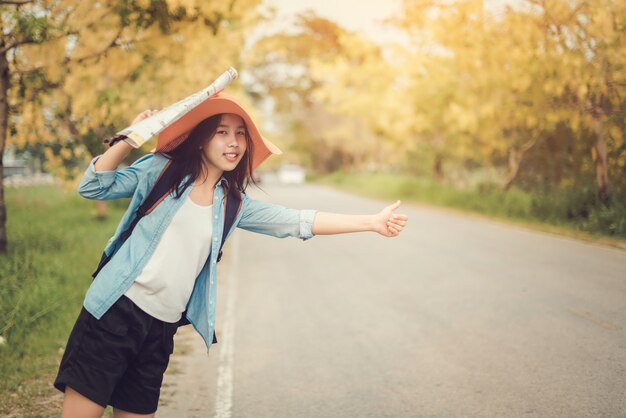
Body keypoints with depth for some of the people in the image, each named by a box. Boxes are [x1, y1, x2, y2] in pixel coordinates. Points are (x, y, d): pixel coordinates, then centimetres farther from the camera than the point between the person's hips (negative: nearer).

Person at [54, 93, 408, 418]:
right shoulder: (162, 170, 1)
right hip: (116, 310, -4)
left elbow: (298, 222, 9)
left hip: (162, 328, 4)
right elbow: (93, 187, -2)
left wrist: (372, 222, 6)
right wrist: (128, 141, -16)